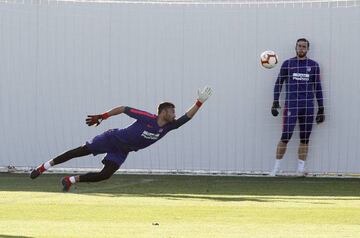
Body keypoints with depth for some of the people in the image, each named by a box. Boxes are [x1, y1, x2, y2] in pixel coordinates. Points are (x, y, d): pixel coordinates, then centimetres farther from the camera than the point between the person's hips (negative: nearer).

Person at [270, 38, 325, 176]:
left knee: (305, 139, 2)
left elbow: (317, 88, 12)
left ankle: (301, 169, 7)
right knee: (285, 137, -9)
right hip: (291, 106, -2)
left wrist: (321, 109, 8)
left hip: (308, 107, 2)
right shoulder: (287, 64, 7)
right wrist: (275, 103, 1)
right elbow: (278, 83, 11)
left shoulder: (313, 66, 9)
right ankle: (276, 168, -2)